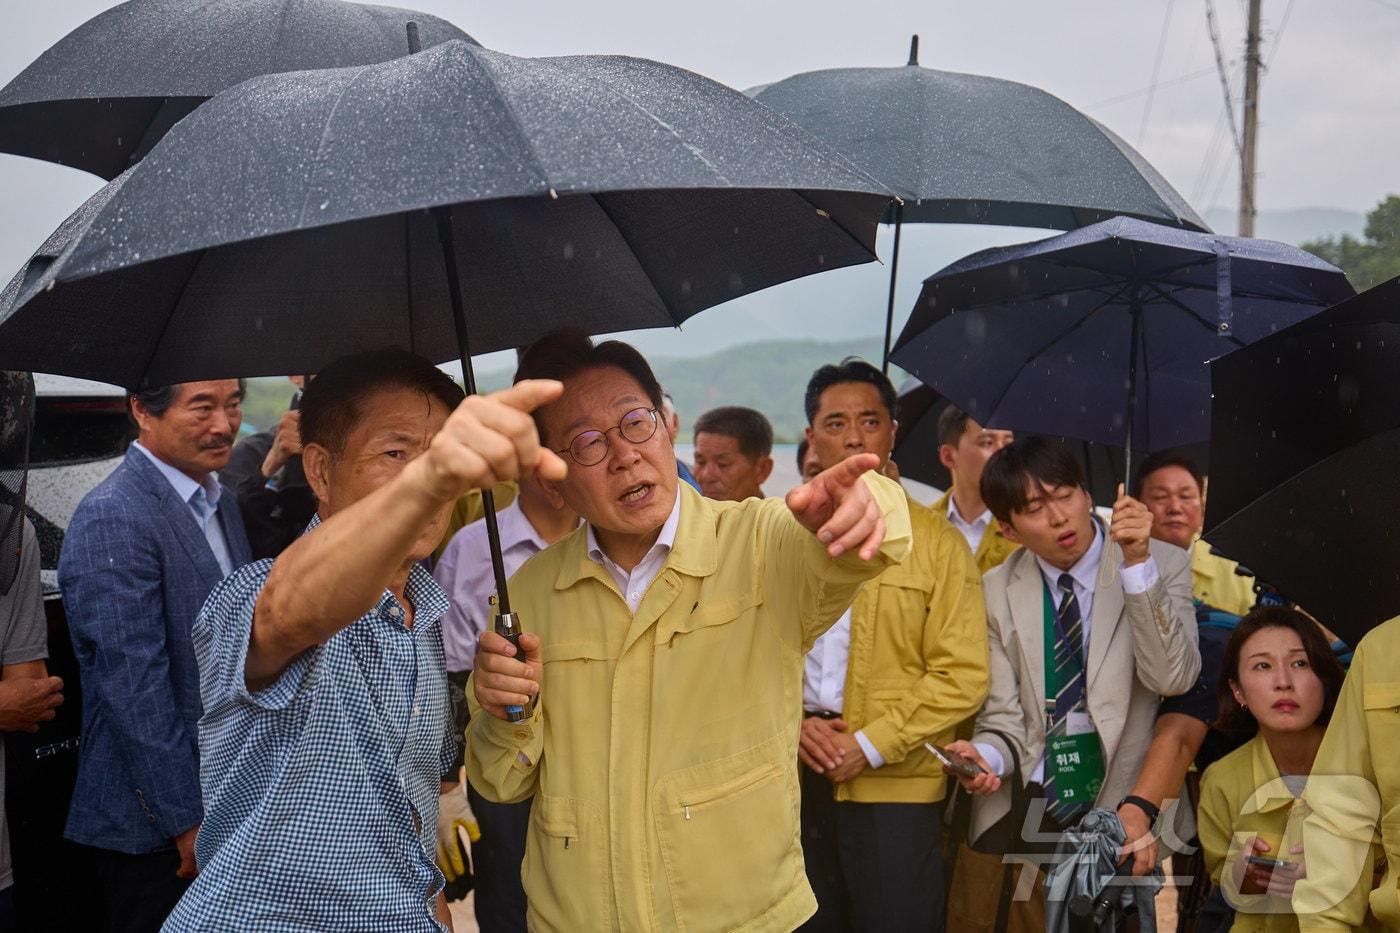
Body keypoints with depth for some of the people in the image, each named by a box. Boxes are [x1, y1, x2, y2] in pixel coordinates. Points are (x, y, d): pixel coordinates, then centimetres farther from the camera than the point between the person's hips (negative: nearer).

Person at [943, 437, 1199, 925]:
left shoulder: (1163, 565, -2)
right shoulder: (997, 592, 3)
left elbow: (1172, 678, -16)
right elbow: (1006, 718, 3)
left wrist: (1137, 563, -23)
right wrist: (985, 754, -19)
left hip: (1128, 811, -1)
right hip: (1030, 817, 2)